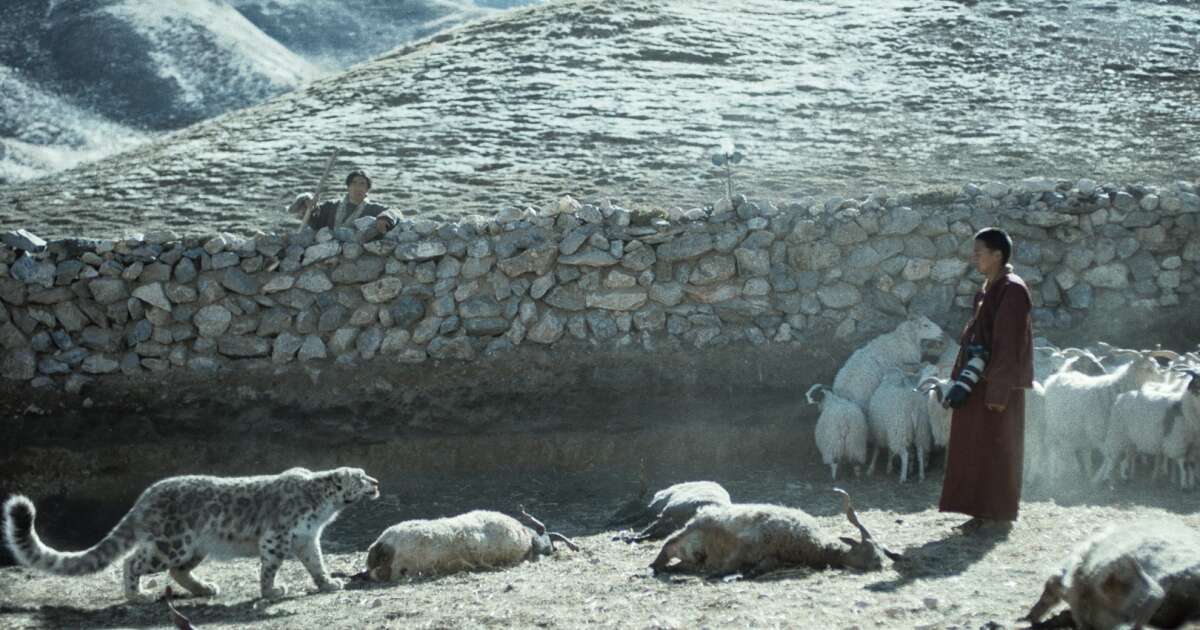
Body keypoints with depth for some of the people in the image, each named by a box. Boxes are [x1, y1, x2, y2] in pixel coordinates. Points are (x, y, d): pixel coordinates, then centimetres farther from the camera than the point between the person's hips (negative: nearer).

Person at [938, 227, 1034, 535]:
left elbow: (1007, 344, -19)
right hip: (979, 382, 9)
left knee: (997, 448, -2)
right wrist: (964, 380, 7)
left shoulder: (1012, 290, -14)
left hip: (999, 384, -9)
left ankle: (1001, 516, 6)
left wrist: (997, 392, -21)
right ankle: (983, 512, 15)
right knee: (974, 447, 10)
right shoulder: (989, 290, 14)